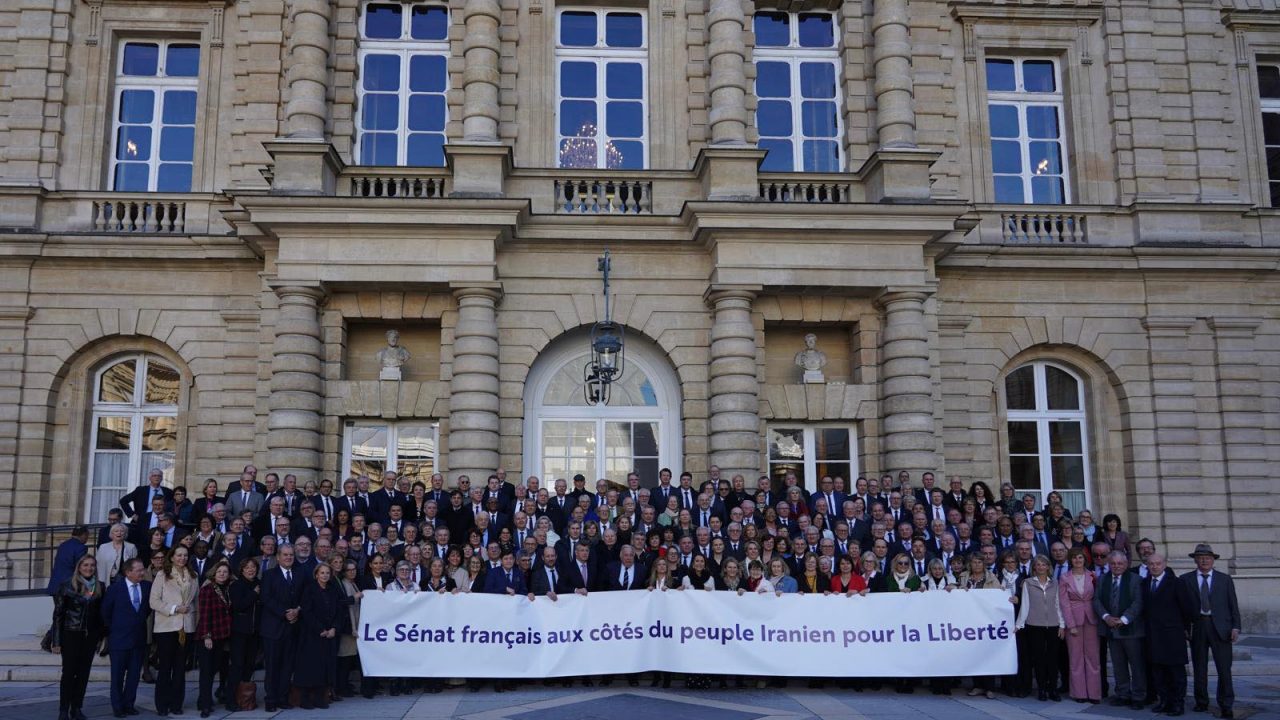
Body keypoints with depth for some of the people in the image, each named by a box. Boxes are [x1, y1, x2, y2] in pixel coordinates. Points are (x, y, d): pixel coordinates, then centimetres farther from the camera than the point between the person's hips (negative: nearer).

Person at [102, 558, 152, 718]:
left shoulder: (147, 587, 0)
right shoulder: (114, 589, -9)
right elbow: (105, 613, 1)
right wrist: (114, 629, 4)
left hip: (139, 639, 3)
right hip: (119, 639, -3)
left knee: (134, 674, 8)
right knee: (118, 676, 6)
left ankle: (129, 704, 19)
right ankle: (117, 707, 16)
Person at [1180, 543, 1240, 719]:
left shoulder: (1225, 579, 7)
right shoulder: (1186, 579, 5)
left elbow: (1233, 605, 6)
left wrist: (1235, 627, -3)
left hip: (1220, 628, 0)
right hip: (1197, 627, 1)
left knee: (1224, 668, -1)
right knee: (1199, 668, 7)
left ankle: (1226, 706, 7)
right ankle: (1201, 702, 18)